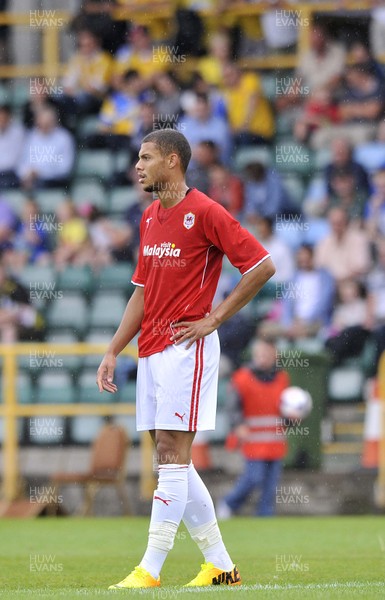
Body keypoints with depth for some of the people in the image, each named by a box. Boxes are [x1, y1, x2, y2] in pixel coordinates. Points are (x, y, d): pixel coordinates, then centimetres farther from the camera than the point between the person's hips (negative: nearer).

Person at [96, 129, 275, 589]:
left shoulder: (205, 213, -10)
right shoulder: (150, 218, 15)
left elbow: (262, 266, -11)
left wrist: (213, 319, -10)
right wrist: (112, 353, 13)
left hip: (186, 348, -9)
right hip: (151, 352, 9)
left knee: (172, 454, -10)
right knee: (170, 459, 8)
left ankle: (150, 569, -11)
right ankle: (220, 565, 15)